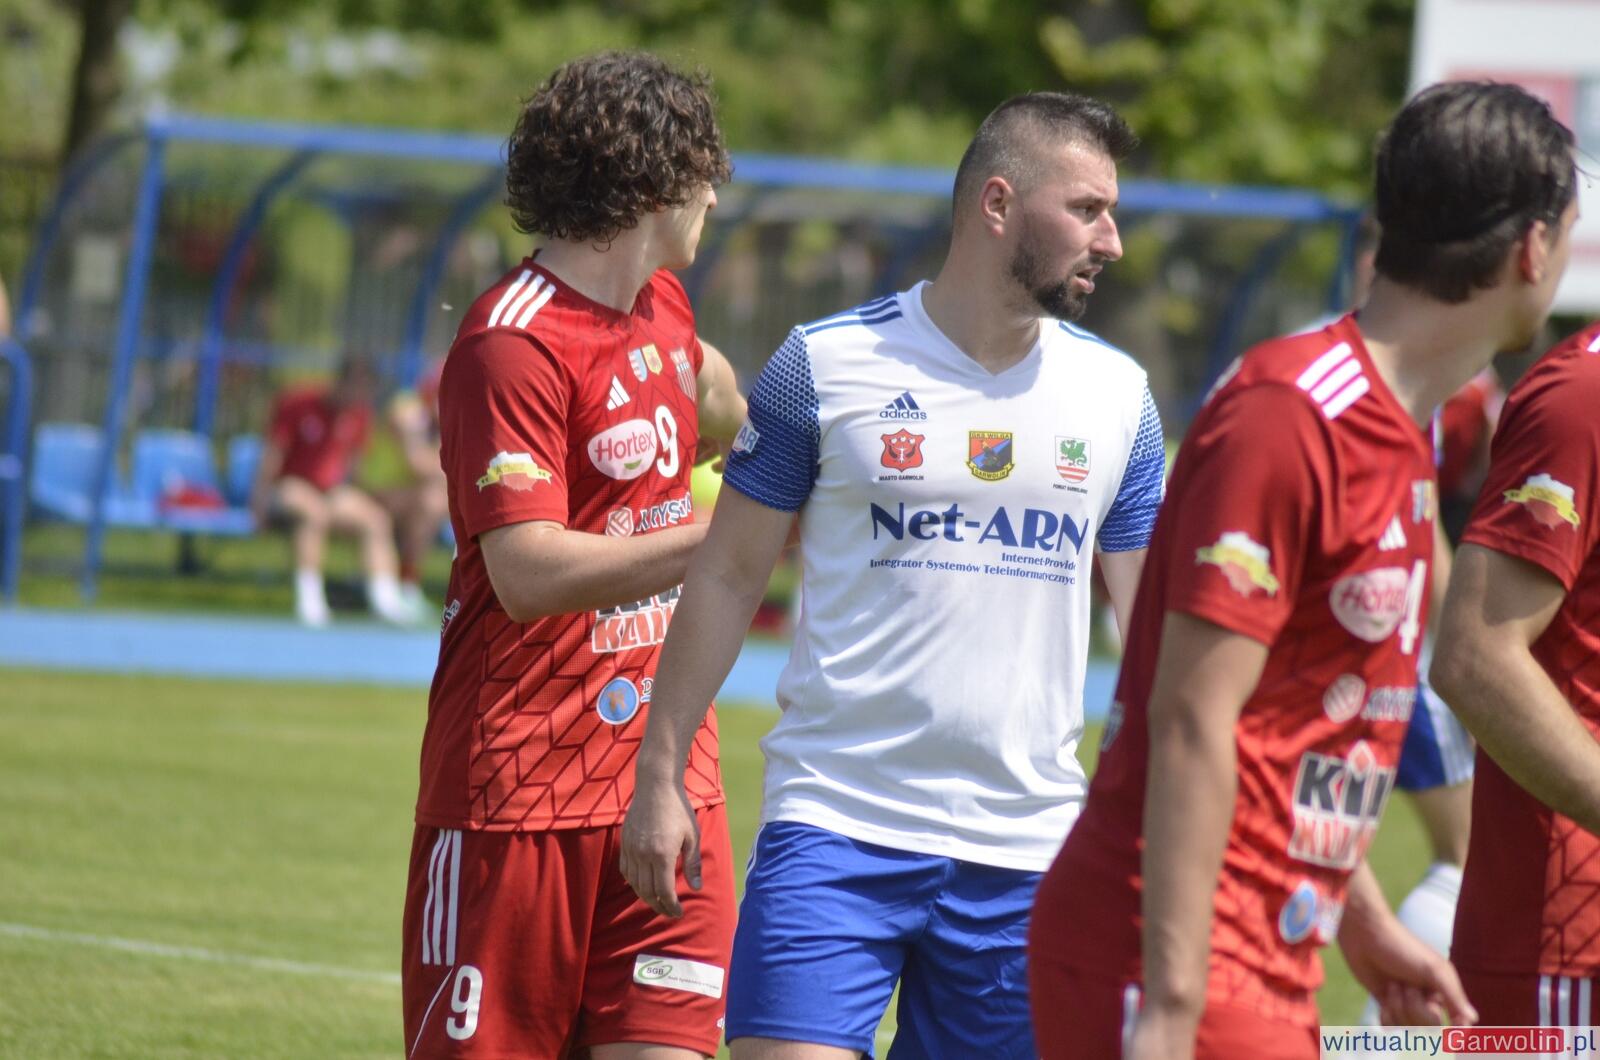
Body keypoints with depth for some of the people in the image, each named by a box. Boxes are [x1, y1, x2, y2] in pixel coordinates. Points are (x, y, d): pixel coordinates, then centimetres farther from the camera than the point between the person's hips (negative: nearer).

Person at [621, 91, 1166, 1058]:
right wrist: (661, 774, 0)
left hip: (1026, 855, 3)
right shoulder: (828, 363, -2)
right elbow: (728, 578, 4)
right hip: (835, 830, -3)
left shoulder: (1116, 394, 8)